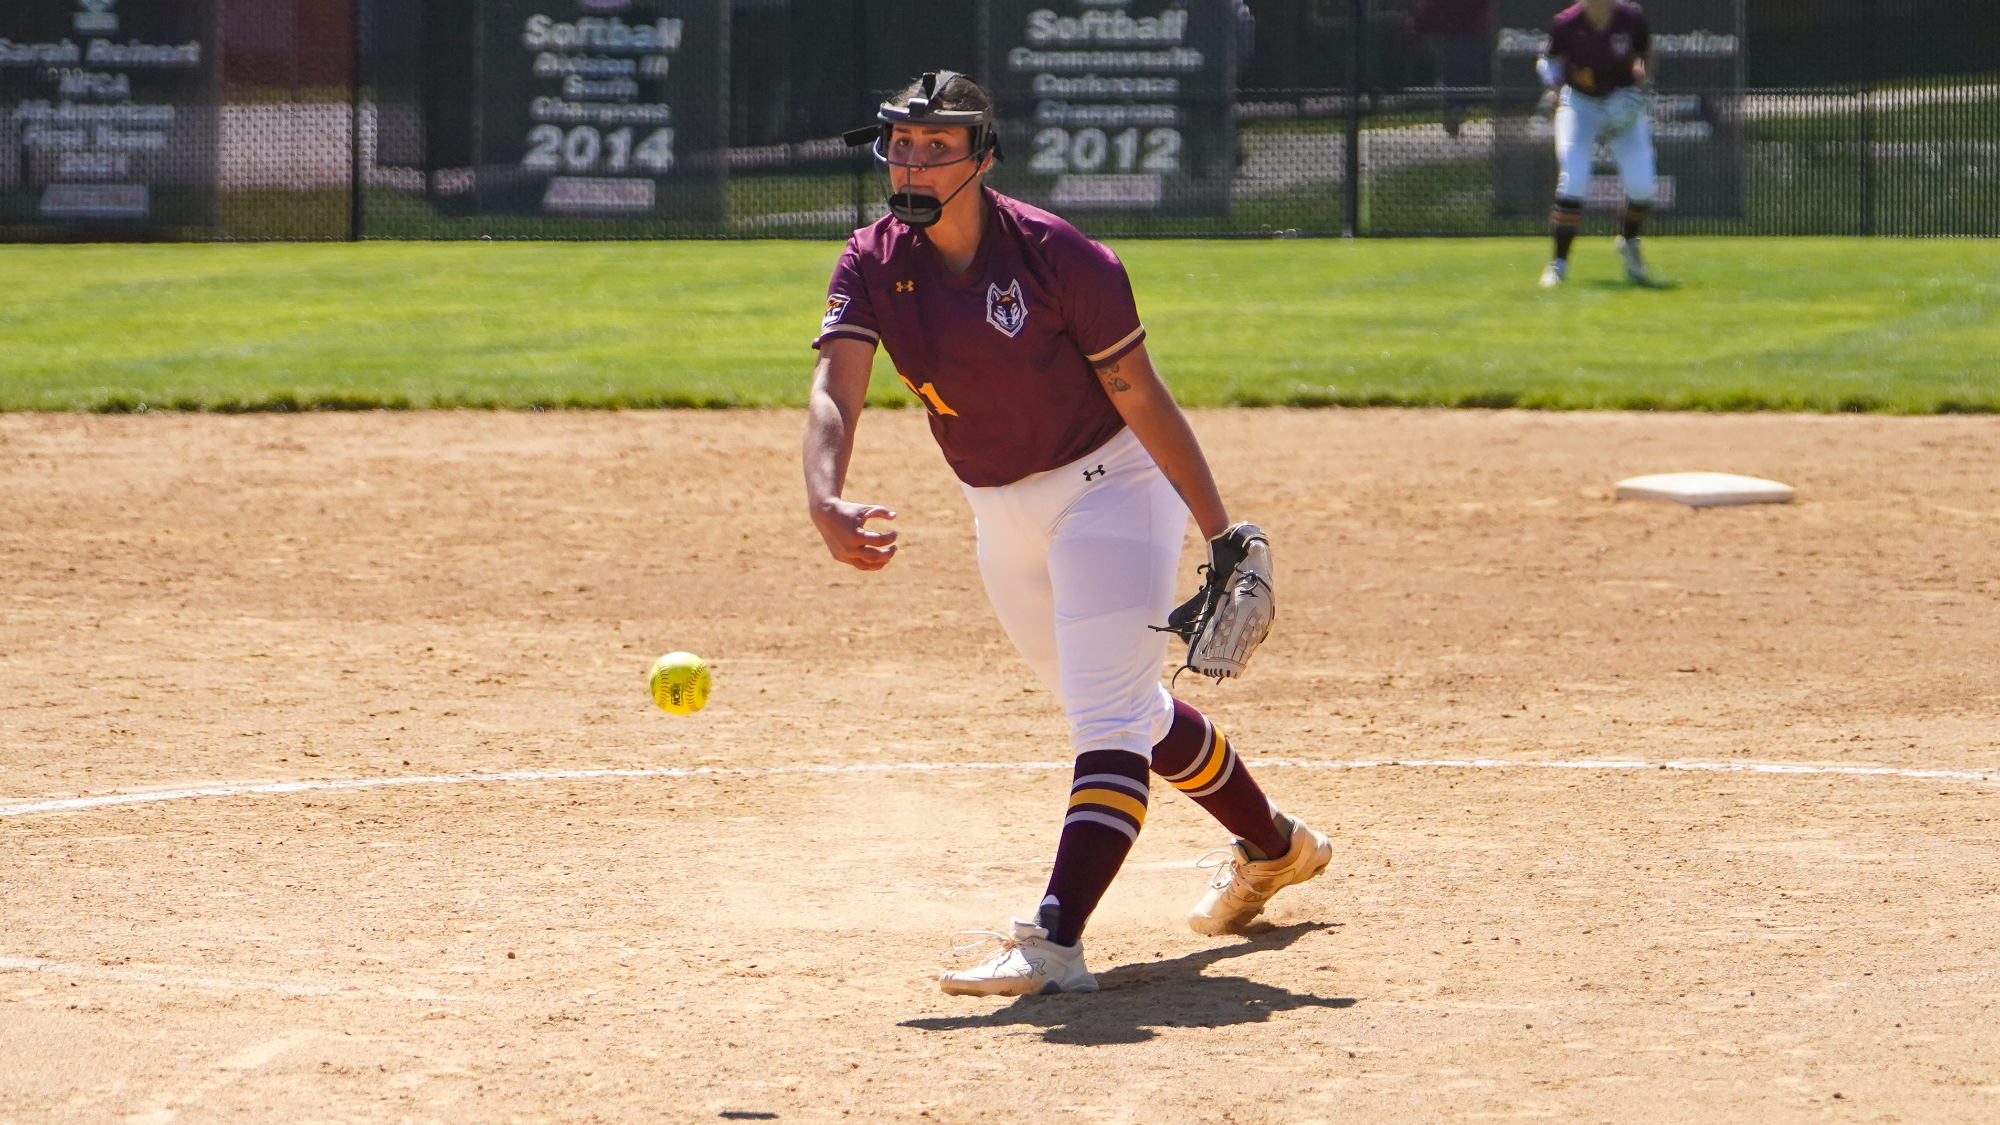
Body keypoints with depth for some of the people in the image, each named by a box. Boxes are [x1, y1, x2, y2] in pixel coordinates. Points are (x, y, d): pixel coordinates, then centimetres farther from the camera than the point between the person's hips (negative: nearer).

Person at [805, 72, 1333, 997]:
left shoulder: (1057, 257, -21)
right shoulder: (874, 264, -8)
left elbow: (1142, 400, -17)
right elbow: (834, 391, -23)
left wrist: (1222, 533, -19)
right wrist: (824, 500, -43)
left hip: (1109, 483, -7)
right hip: (1002, 515, 7)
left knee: (1108, 715, -19)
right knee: (1127, 710, 22)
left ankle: (1056, 940, -29)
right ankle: (1273, 848, 43)